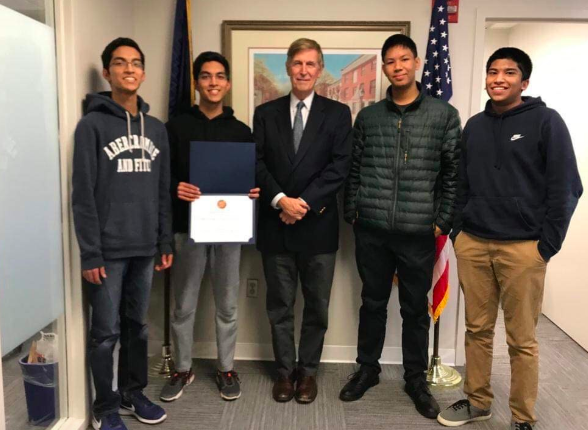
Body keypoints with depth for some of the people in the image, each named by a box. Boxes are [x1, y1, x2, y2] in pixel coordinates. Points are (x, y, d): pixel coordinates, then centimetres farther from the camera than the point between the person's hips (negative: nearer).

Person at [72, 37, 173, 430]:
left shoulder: (157, 128, 10)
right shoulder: (92, 124, -5)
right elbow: (83, 195, -9)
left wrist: (166, 242, 9)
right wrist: (90, 253, -12)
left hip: (145, 249, 5)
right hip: (109, 250, -4)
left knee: (137, 326, 15)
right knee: (106, 332, 5)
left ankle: (133, 394, 31)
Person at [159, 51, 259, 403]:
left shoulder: (241, 131, 7)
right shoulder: (177, 127, 2)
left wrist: (254, 192, -12)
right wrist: (175, 189, -19)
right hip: (188, 226, -1)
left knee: (227, 305, 10)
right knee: (184, 305, 9)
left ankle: (227, 370, 27)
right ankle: (183, 370, 27)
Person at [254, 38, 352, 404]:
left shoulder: (337, 113, 3)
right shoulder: (266, 113, 8)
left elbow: (340, 166, -7)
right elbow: (257, 164, 0)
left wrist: (305, 203, -15)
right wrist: (280, 200, -15)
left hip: (318, 225, -1)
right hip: (275, 224, 1)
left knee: (317, 305, 10)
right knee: (280, 305, 11)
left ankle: (308, 370, 28)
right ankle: (285, 370, 27)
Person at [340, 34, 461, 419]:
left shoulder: (445, 115, 1)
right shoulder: (367, 117, 6)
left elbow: (453, 173, 2)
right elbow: (354, 169, 9)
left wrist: (443, 221, -3)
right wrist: (351, 213, 4)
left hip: (418, 232, -1)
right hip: (371, 230, 2)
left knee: (416, 309, 11)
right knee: (373, 303, 14)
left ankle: (416, 379, 28)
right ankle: (368, 369, 31)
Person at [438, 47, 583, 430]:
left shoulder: (546, 121, -3)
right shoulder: (474, 126, 12)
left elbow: (566, 188, -6)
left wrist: (547, 245, -9)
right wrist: (458, 230, 9)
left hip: (523, 248, -4)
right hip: (472, 244, 5)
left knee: (522, 339, 5)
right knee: (477, 329, 12)